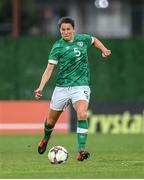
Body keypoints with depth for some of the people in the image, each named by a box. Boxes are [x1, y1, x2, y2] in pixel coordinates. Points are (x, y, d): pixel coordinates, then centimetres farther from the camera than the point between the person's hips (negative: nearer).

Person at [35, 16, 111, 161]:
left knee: (82, 115, -26)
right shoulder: (57, 47, -7)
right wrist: (41, 87, -23)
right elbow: (49, 69, -11)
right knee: (51, 120, 12)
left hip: (81, 85, 0)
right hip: (62, 87, 0)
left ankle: (81, 150, -27)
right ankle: (46, 138, 47)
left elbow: (94, 40, 28)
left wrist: (104, 50, 12)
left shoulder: (83, 39, 3)